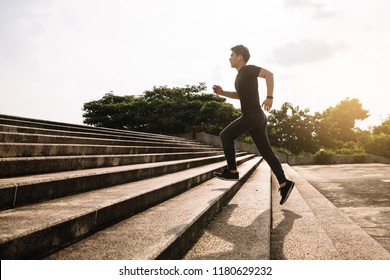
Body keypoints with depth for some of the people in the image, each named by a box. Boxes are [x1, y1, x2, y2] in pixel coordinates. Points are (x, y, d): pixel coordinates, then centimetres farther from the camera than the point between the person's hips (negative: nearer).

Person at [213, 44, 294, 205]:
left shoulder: (248, 69, -3)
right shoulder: (240, 75, 24)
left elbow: (268, 74, -15)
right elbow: (240, 95, 36)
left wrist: (269, 97, -21)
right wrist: (222, 93, 24)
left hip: (253, 115, -9)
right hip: (256, 118, 9)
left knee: (226, 135, -6)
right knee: (266, 152, 5)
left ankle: (232, 171, -1)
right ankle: (284, 184, 6)